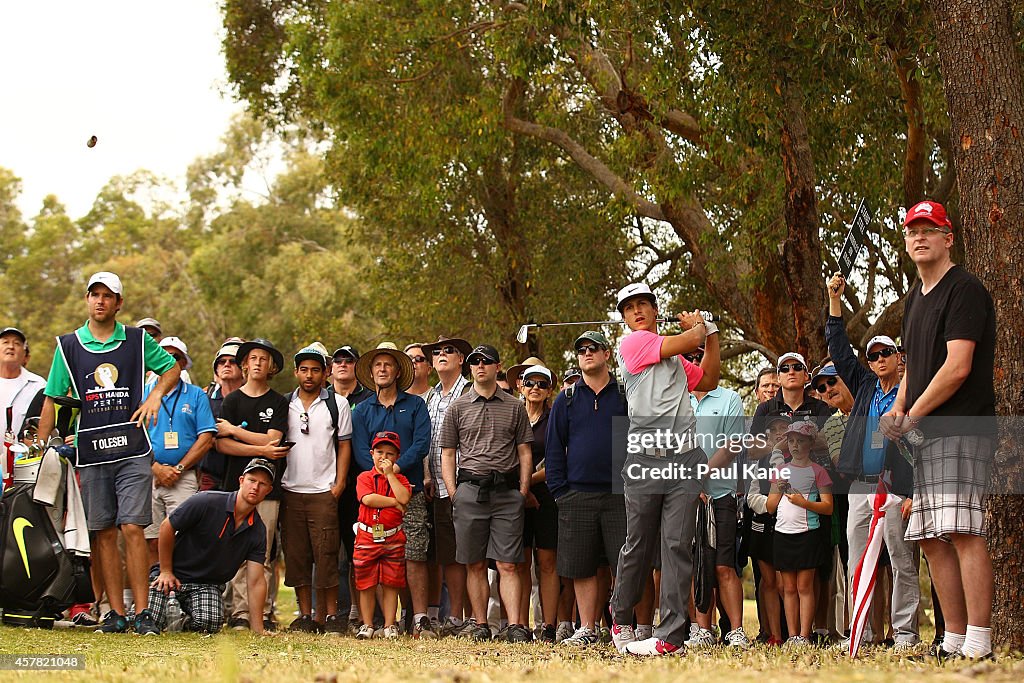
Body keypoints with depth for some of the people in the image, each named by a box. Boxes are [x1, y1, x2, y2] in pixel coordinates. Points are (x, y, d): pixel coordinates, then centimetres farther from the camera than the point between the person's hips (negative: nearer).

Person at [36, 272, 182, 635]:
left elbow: (172, 367, 21)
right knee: (104, 533, 2)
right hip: (91, 452, 2)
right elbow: (53, 398, 11)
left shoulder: (138, 341, 7)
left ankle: (142, 612, -7)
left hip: (131, 450, -2)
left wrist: (155, 395, 2)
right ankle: (116, 614, 6)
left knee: (132, 528, -10)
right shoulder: (68, 345, 9)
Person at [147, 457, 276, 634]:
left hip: (207, 585, 2)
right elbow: (167, 527, -7)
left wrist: (258, 629, -11)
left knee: (210, 624, -29)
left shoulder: (258, 531, -3)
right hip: (174, 574, -2)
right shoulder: (207, 502, -16)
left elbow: (256, 581, -3)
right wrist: (166, 571, -5)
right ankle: (172, 605, 16)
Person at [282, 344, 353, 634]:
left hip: (324, 491, -3)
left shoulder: (338, 404, 6)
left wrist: (340, 483, -4)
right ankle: (305, 615, 8)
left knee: (326, 555, -6)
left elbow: (344, 446, 6)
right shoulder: (284, 404, 11)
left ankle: (330, 615, 0)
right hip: (290, 491, 3)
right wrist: (273, 482, 6)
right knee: (296, 556, 2)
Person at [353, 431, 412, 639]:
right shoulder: (365, 477, 3)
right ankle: (367, 625, 12)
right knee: (366, 584, 3)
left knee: (391, 584, 3)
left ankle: (389, 625, 10)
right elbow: (368, 499, -15)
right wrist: (395, 502, -11)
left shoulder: (400, 479, 7)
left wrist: (390, 473, -9)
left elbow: (404, 498, -14)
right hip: (367, 536, -1)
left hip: (393, 538, 1)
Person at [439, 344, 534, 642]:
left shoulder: (515, 407, 10)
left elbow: (524, 452, 10)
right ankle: (480, 624, 8)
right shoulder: (457, 408, 10)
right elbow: (447, 455, 10)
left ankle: (515, 625, -10)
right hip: (470, 491, 1)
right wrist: (454, 494, 0)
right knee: (475, 564, 3)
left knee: (507, 564, -6)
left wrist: (523, 492, 1)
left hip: (507, 492, -1)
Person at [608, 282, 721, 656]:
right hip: (644, 459, -5)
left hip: (684, 459, 5)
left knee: (678, 545, -5)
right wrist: (698, 327, 18)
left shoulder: (675, 358, 25)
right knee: (638, 546, 3)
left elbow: (709, 380, 30)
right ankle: (620, 618, 24)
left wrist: (711, 332, 27)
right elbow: (689, 341, -4)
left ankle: (670, 635, -9)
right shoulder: (633, 343, 2)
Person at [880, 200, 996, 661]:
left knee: (963, 532, -17)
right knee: (932, 540, 6)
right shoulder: (915, 299, 22)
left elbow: (958, 367, -15)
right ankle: (954, 641, 10)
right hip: (924, 434, 9)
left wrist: (912, 417, -10)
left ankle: (978, 644, -20)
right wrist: (896, 411, 9)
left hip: (961, 429, -9)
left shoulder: (965, 290, -7)